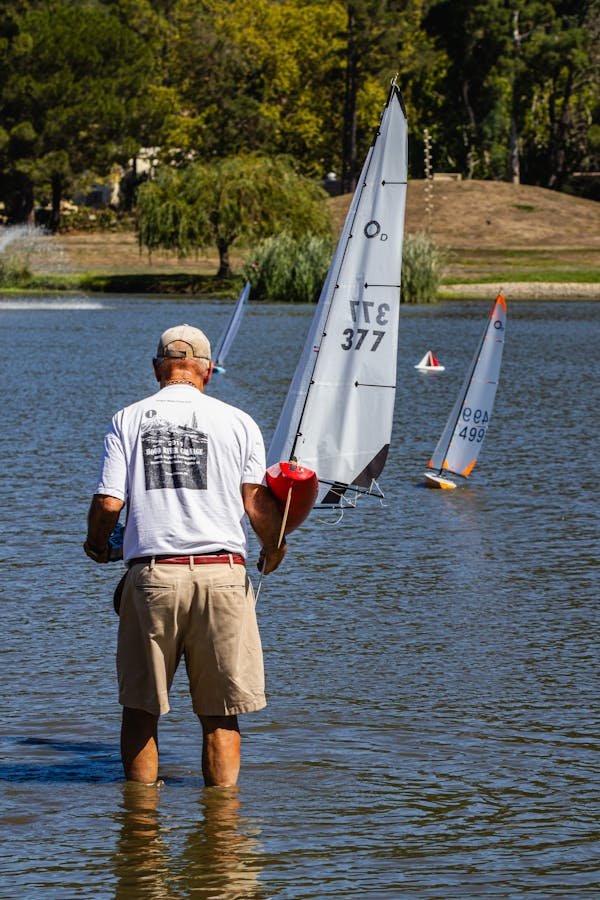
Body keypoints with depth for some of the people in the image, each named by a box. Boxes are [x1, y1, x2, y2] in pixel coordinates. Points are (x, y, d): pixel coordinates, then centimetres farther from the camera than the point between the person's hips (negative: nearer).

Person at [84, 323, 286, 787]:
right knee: (220, 712, 6)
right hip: (221, 573, 0)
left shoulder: (128, 420, 5)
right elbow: (258, 504, -2)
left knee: (141, 706, 10)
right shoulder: (238, 422, 4)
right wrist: (274, 550, 18)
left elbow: (108, 503, -2)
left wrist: (97, 545, 18)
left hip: (152, 575, 0)